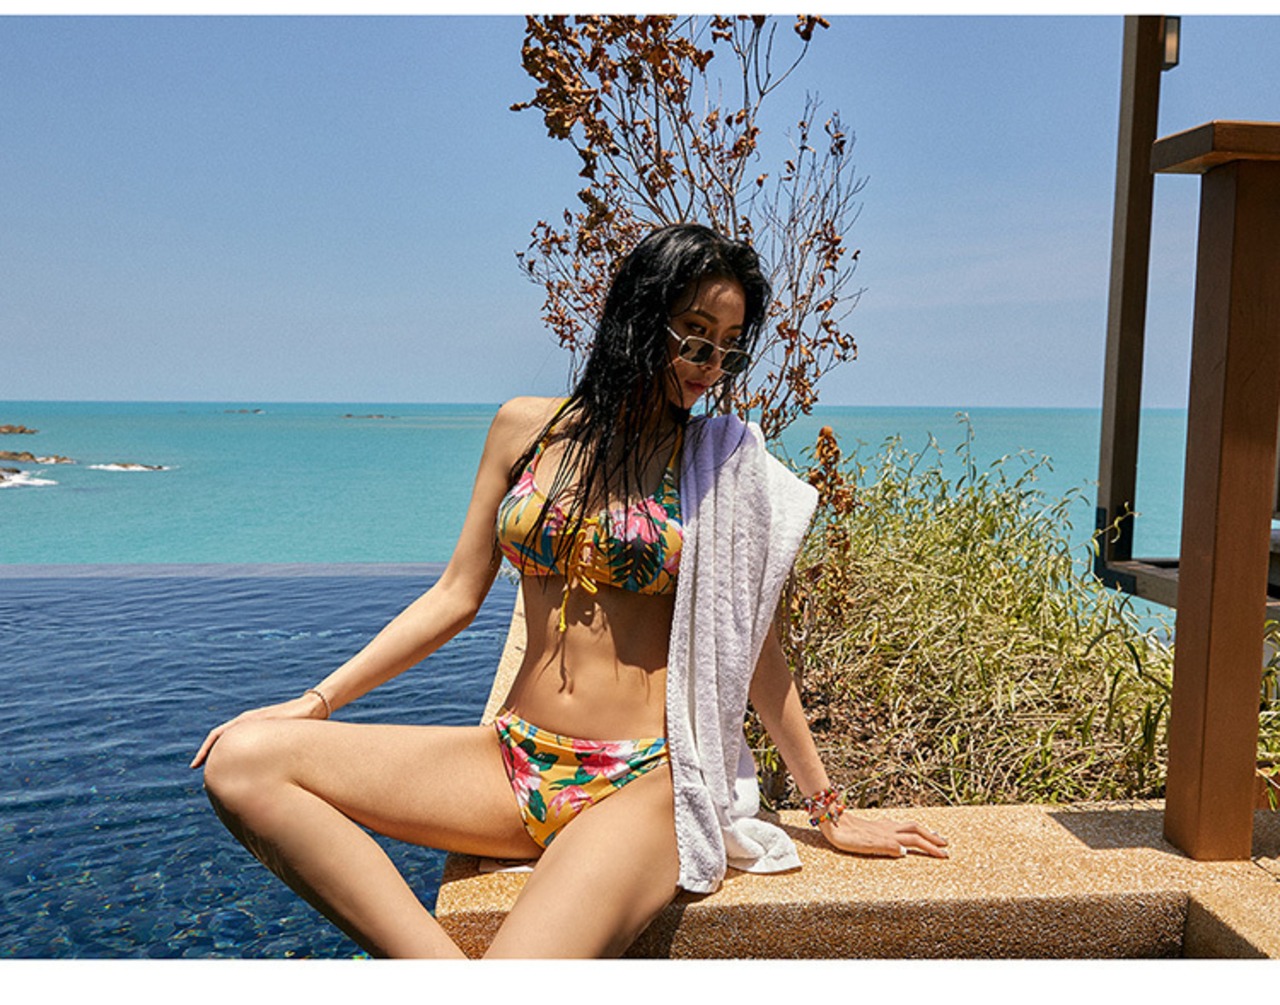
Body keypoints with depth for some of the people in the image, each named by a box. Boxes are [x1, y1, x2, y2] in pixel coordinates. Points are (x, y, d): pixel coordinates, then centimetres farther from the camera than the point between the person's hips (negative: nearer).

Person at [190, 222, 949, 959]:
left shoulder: (723, 467, 0)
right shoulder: (528, 429, 6)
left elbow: (752, 646, 6)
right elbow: (457, 595, 9)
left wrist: (828, 808, 10)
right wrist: (320, 700, 3)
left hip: (641, 784, -4)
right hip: (515, 759, 4)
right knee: (242, 763, -14)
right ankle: (438, 961, -17)